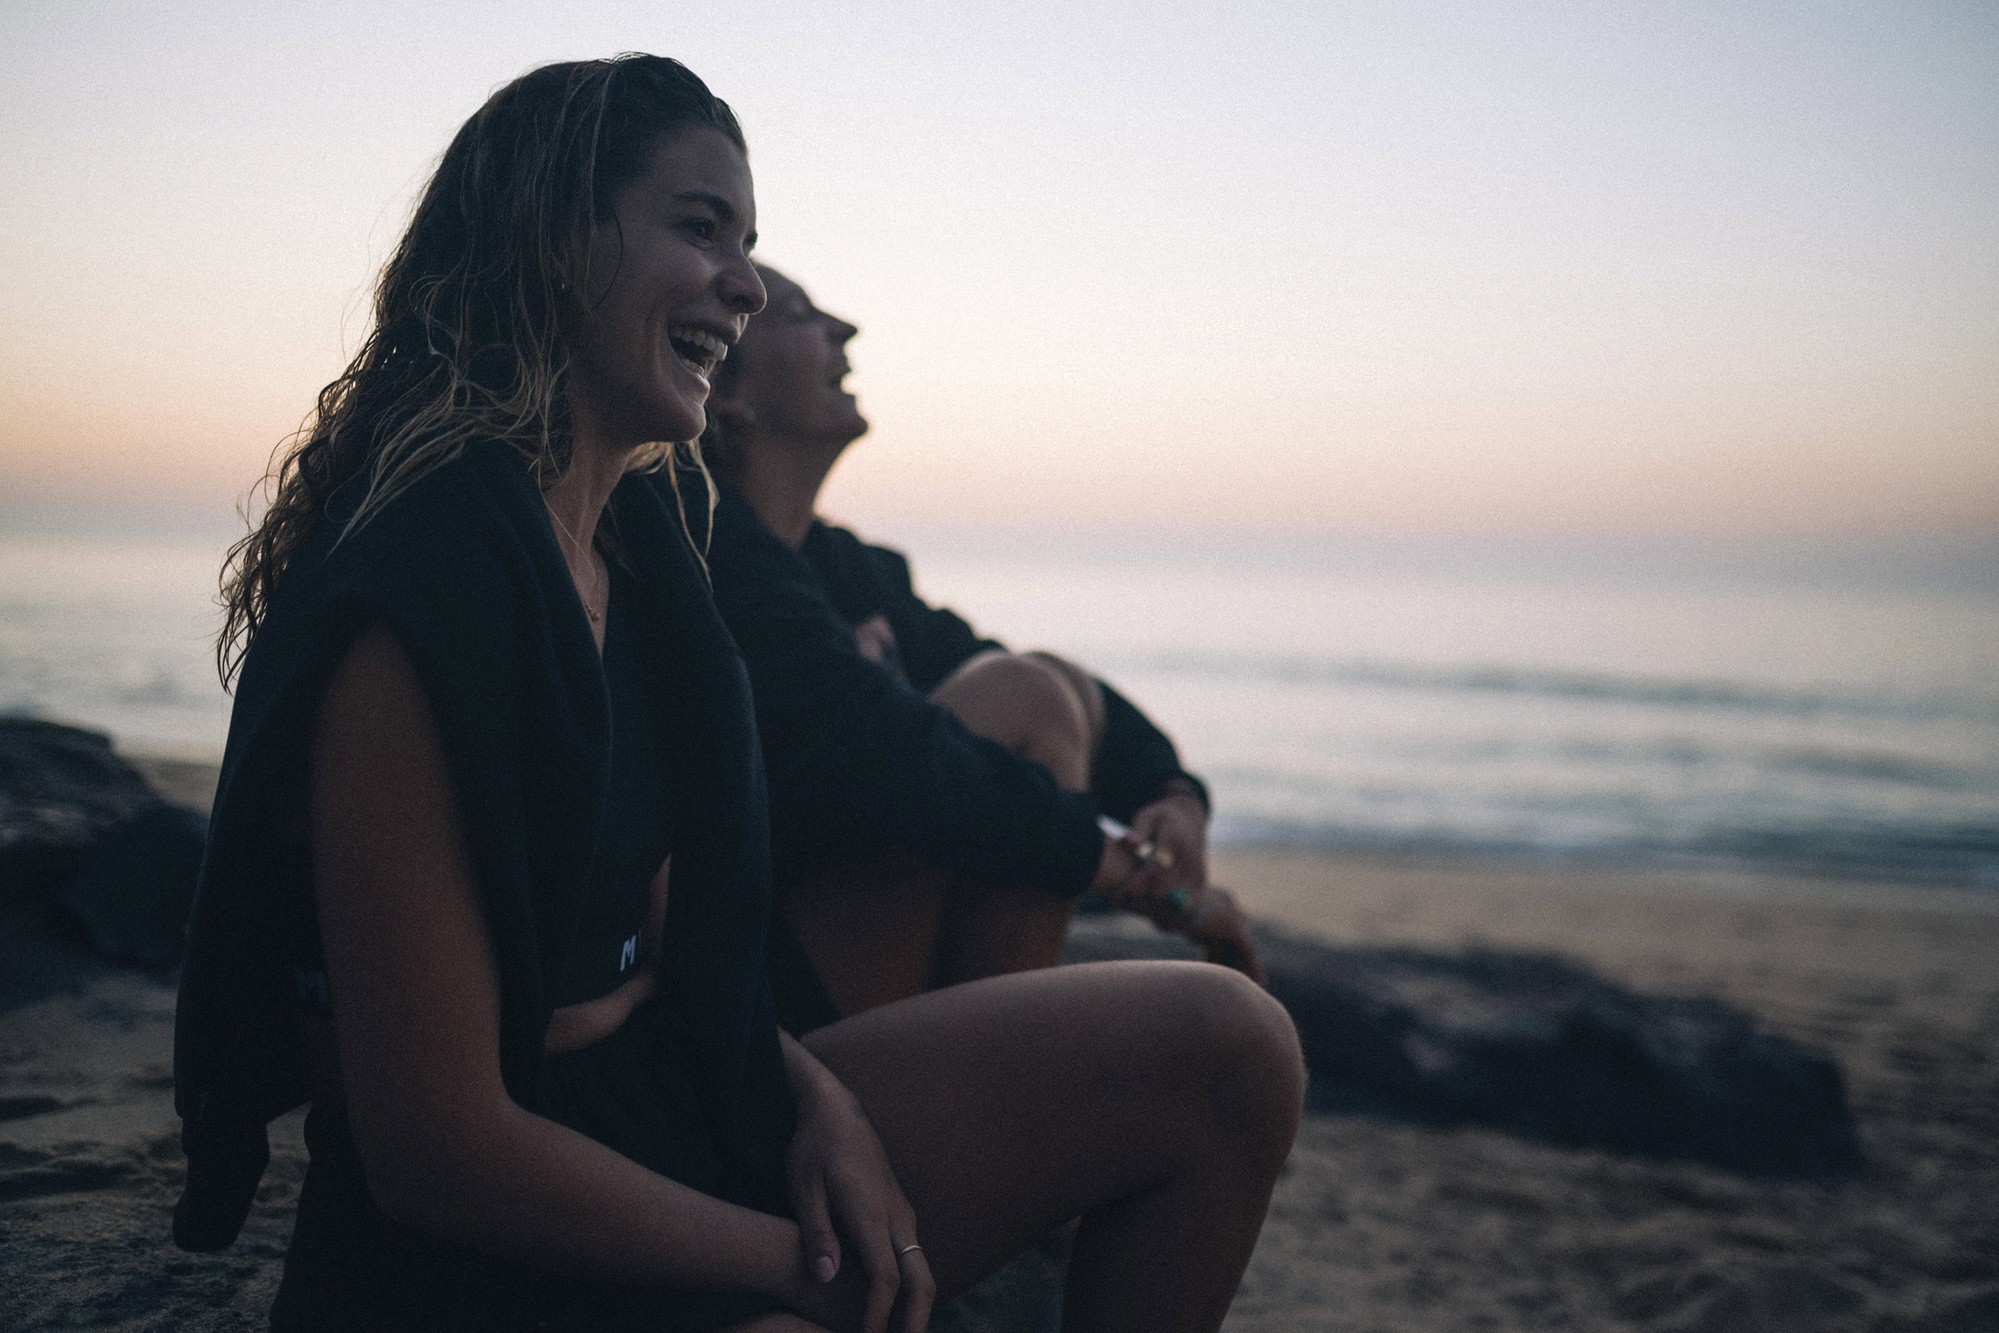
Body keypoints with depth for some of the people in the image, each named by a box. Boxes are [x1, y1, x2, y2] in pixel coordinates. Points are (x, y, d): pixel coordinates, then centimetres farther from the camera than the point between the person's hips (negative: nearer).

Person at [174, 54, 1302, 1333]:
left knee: (1226, 1047, -3)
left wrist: (816, 1100, -4)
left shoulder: (637, 539, 7)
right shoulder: (416, 603, -21)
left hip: (675, 1110, 9)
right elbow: (436, 1145, -21)